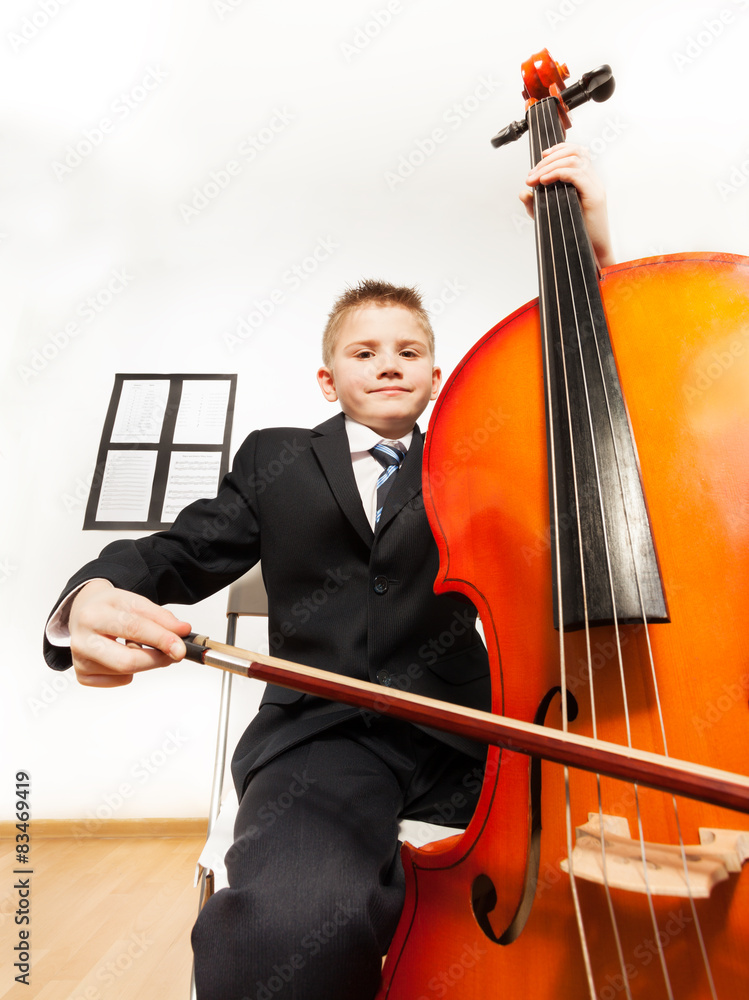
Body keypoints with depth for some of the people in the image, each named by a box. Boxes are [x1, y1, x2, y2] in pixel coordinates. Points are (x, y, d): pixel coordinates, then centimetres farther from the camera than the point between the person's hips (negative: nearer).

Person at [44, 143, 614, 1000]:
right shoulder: (276, 461, 16)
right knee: (288, 928, -33)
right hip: (324, 736, -1)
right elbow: (184, 551, 10)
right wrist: (92, 599, -13)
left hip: (464, 735, 3)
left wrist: (592, 255, -1)